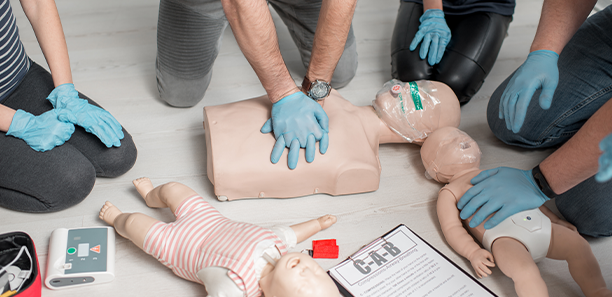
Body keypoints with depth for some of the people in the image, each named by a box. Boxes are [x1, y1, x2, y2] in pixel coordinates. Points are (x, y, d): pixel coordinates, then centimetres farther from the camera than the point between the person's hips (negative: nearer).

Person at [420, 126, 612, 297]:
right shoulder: (449, 192, 15)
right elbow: (452, 228, 4)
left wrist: (555, 219, 28)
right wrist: (473, 252, -13)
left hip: (537, 221, 7)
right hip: (503, 235, -7)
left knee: (578, 244, -10)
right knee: (524, 270, -32)